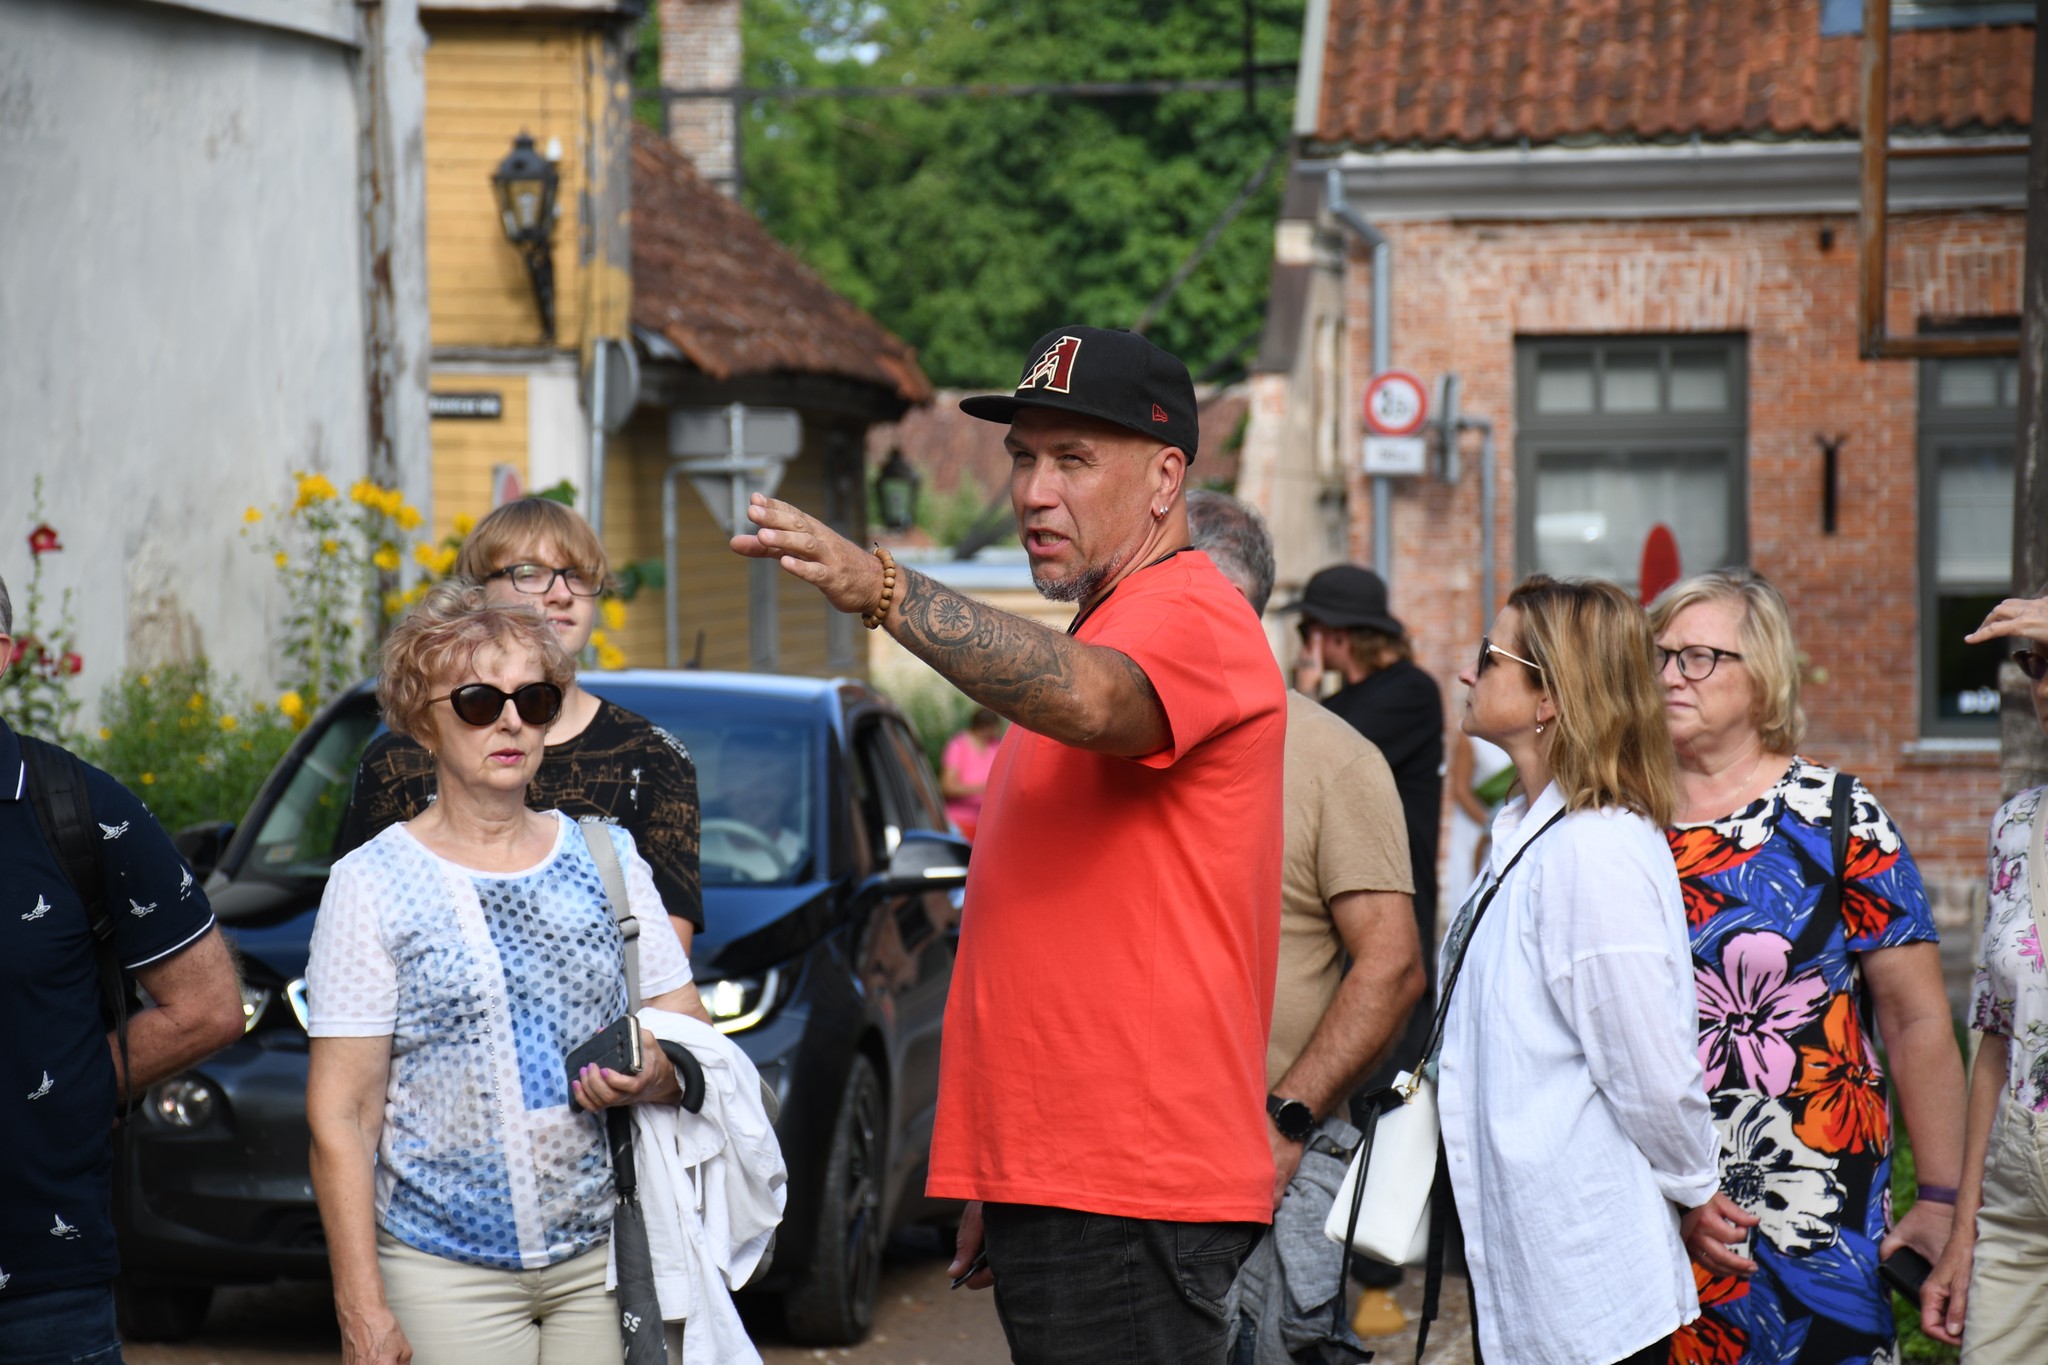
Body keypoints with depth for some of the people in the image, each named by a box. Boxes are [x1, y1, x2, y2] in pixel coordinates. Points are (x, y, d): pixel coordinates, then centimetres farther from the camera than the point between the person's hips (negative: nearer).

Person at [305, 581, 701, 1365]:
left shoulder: (609, 860, 10)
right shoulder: (371, 884, -2)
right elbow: (340, 1119, -5)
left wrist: (653, 1078, -10)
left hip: (605, 1264, 3)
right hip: (448, 1267, -3)